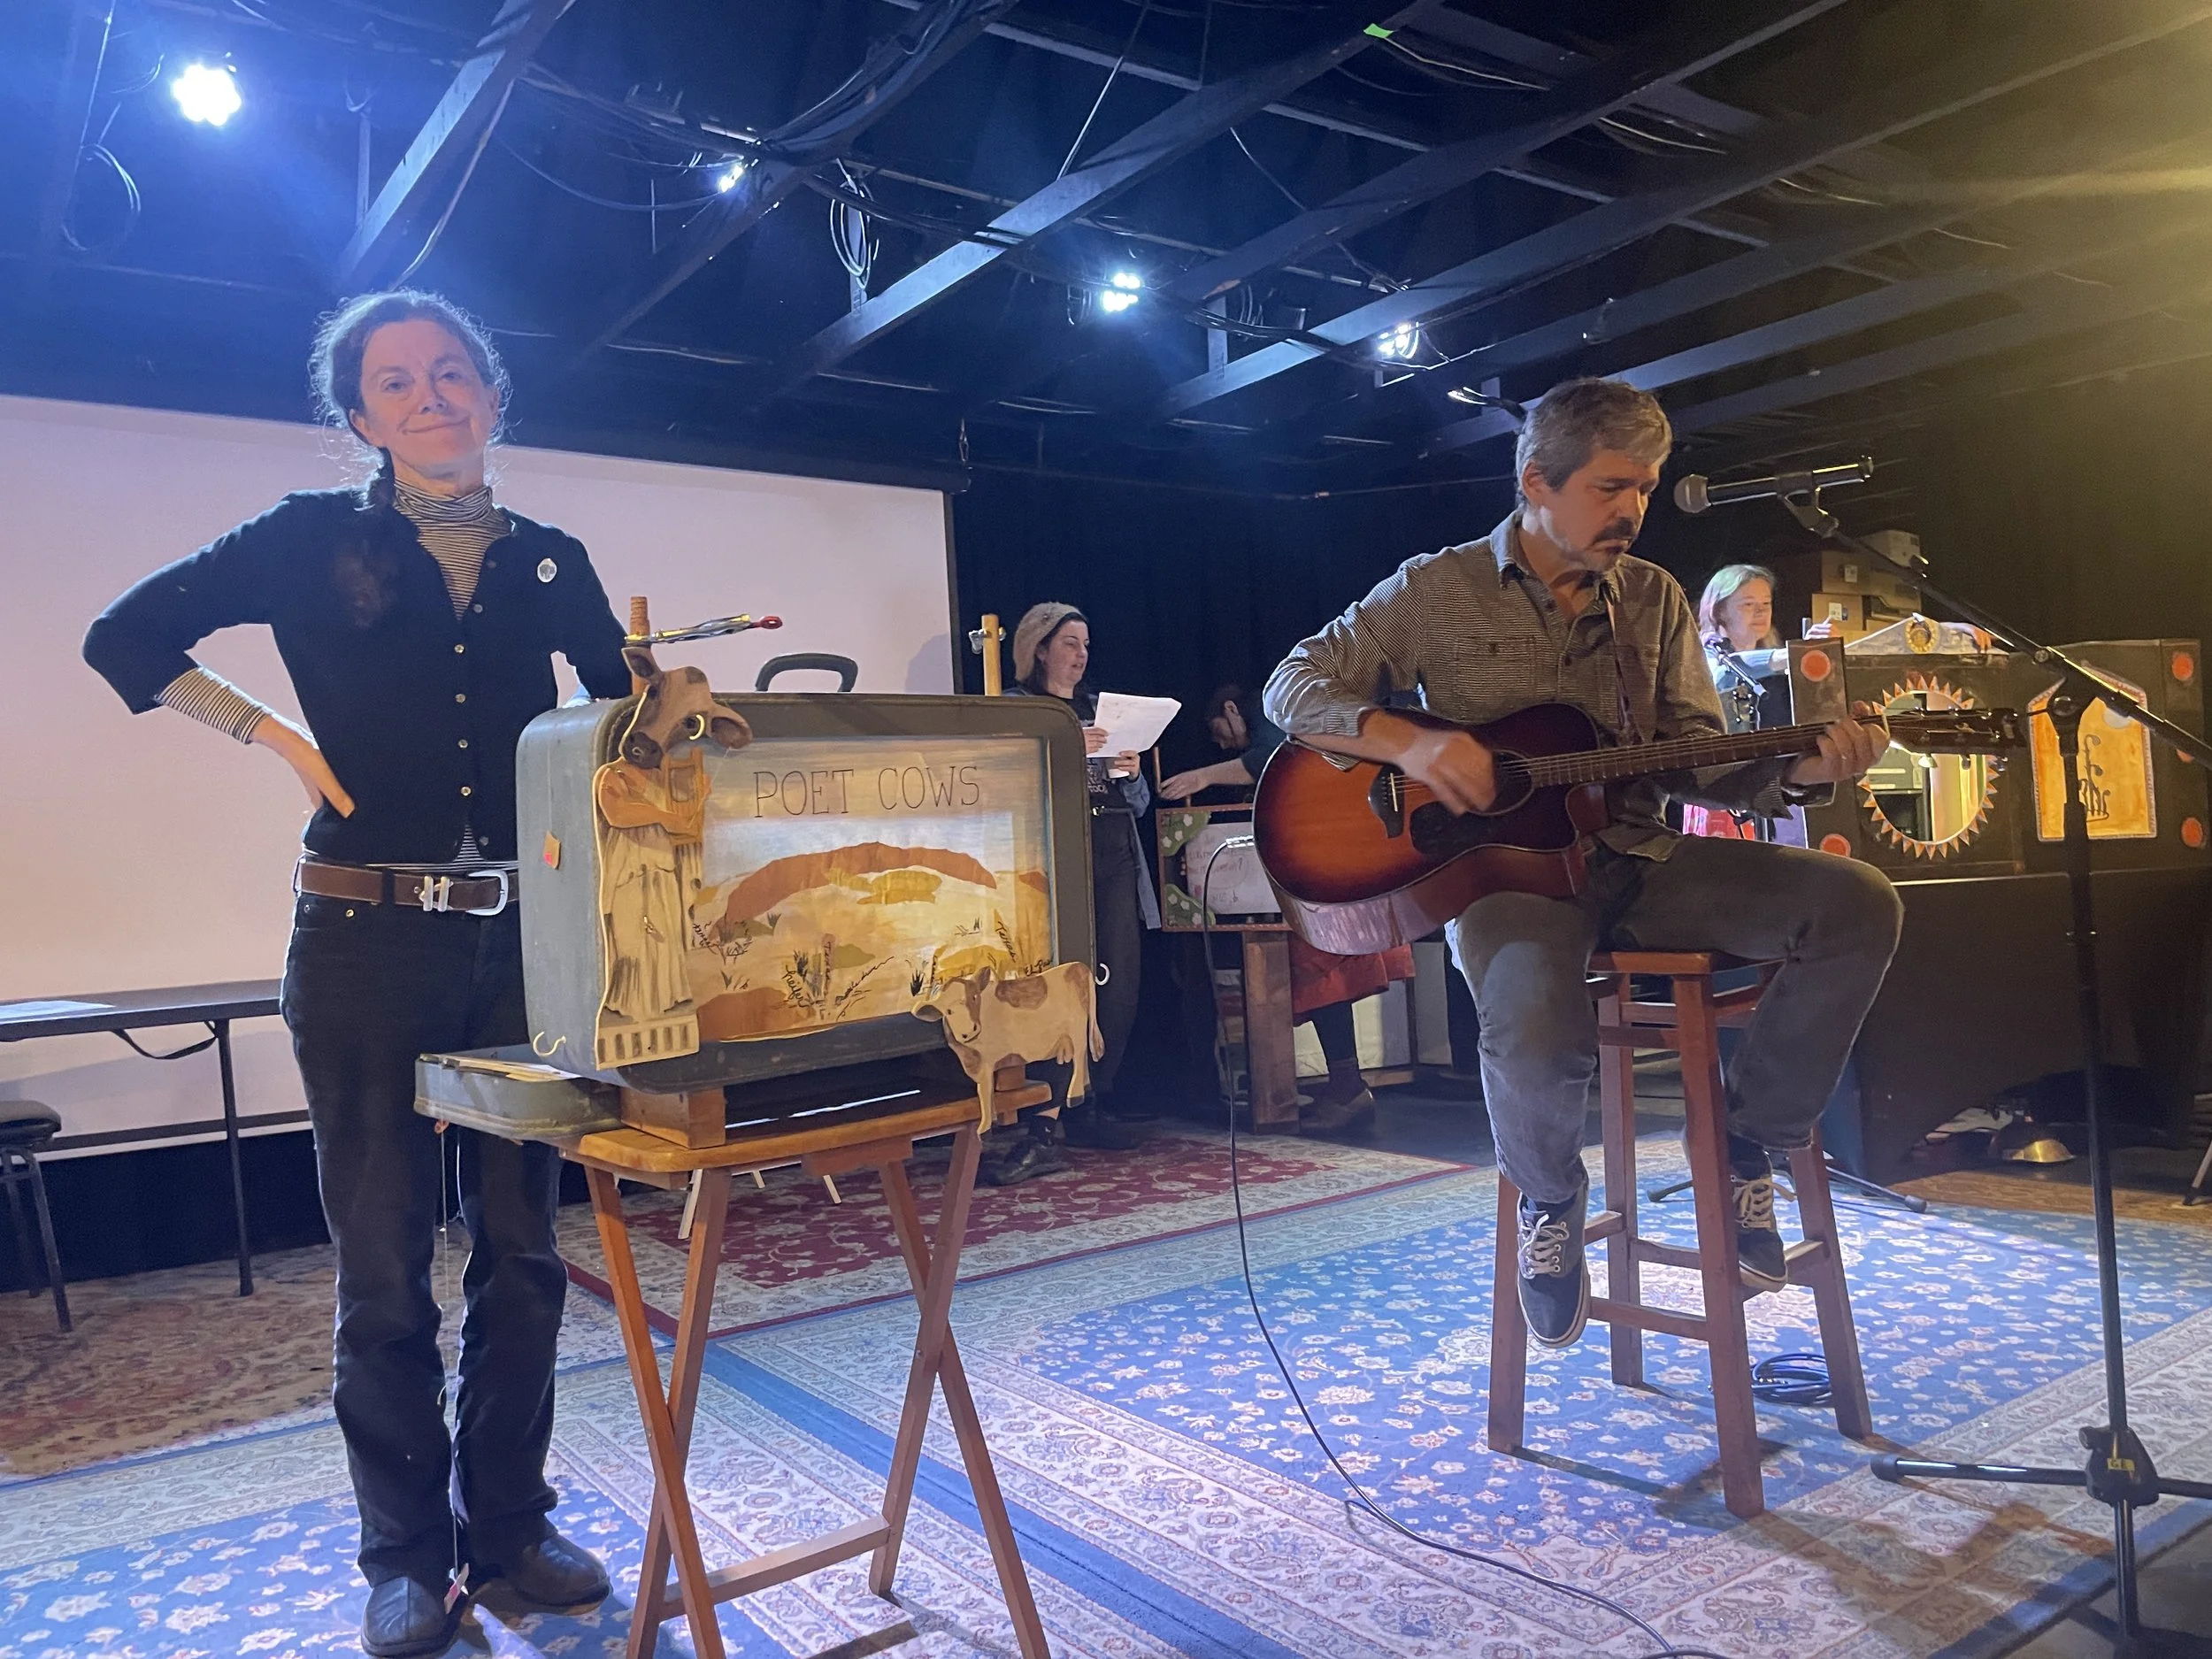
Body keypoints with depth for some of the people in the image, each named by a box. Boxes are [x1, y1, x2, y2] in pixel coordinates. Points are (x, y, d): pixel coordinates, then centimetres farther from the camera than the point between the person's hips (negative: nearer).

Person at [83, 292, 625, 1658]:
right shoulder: (315, 538, 2)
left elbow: (629, 715, 18)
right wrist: (284, 739, -4)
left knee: (523, 1245, 9)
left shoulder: (550, 561, 10)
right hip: (368, 938, -2)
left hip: (524, 935, 3)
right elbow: (128, 639, 4)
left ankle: (510, 1520, 26)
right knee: (385, 1259, 6)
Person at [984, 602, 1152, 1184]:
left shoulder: (1101, 709, 24)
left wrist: (1131, 771, 1)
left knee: (1120, 991, 0)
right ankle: (1046, 1128, -18)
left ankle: (1087, 1109, 14)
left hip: (1117, 858, 6)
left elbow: (1139, 804, 22)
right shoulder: (1015, 707, 8)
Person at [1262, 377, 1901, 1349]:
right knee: (1538, 1033, -37)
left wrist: (1797, 770, -10)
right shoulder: (1437, 590, 3)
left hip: (1638, 859, 5)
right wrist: (1408, 741, -17)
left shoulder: (1654, 600, 14)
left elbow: (1697, 762, 11)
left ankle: (1747, 1143, 3)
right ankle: (1550, 1198, 1)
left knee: (1857, 903, -17)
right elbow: (1294, 688, 0)